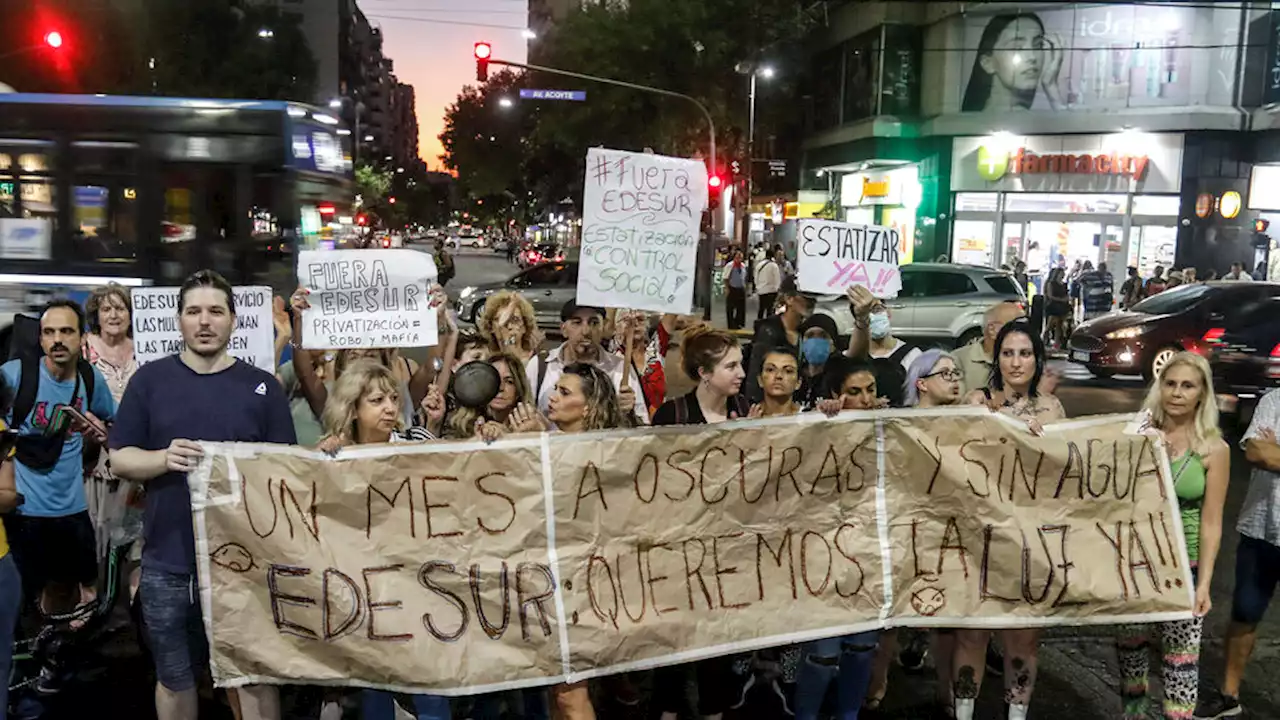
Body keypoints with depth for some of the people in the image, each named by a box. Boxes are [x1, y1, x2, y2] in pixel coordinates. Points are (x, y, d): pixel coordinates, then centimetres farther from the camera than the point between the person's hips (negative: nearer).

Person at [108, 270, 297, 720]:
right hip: (168, 561, 1)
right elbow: (120, 459, 2)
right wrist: (165, 458, -17)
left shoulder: (262, 386, 1)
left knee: (256, 675, 8)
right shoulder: (150, 379, 3)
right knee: (174, 678, 16)